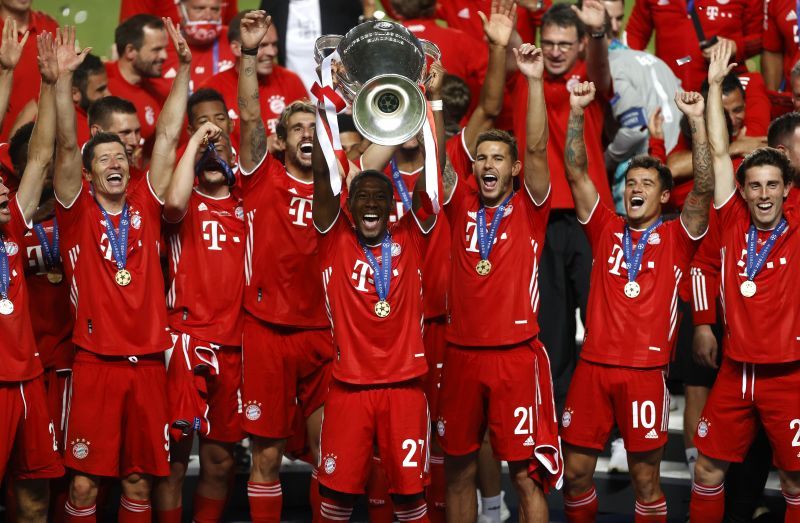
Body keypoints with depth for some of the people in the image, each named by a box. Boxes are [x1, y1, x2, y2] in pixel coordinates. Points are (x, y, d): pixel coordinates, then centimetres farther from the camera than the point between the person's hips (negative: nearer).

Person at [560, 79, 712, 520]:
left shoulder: (676, 237, 5)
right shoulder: (606, 229, 10)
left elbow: (704, 188, -10)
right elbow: (576, 173, 3)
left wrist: (696, 120, -18)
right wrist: (577, 110, -7)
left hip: (646, 371, -2)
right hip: (593, 366, 2)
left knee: (645, 479, 4)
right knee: (575, 473, 5)